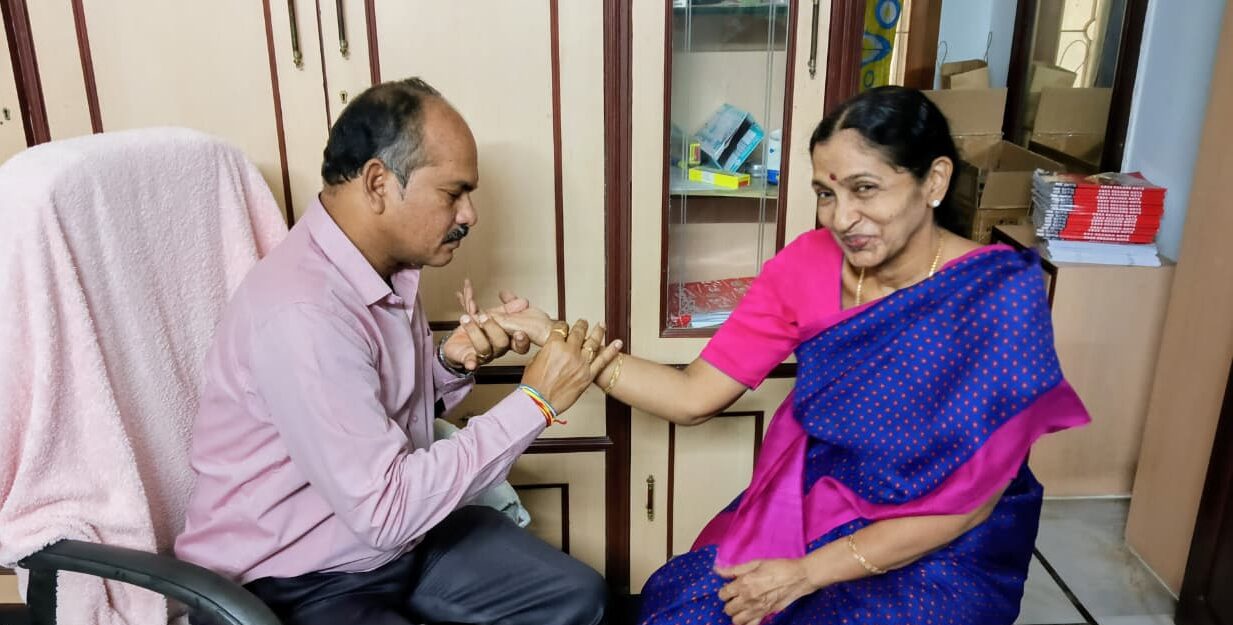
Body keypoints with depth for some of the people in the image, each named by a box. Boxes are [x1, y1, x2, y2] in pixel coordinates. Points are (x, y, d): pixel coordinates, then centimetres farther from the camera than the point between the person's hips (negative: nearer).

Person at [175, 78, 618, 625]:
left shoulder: (388, 261, 0)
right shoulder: (301, 314, -29)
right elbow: (385, 509, -28)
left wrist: (451, 363, -8)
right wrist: (535, 401, -25)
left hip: (393, 529, 8)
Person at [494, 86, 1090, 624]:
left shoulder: (999, 296, -20)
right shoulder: (809, 264, -9)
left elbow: (968, 501, -16)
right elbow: (692, 397, -9)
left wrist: (806, 573, -18)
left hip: (943, 550, -3)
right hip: (805, 509, 4)